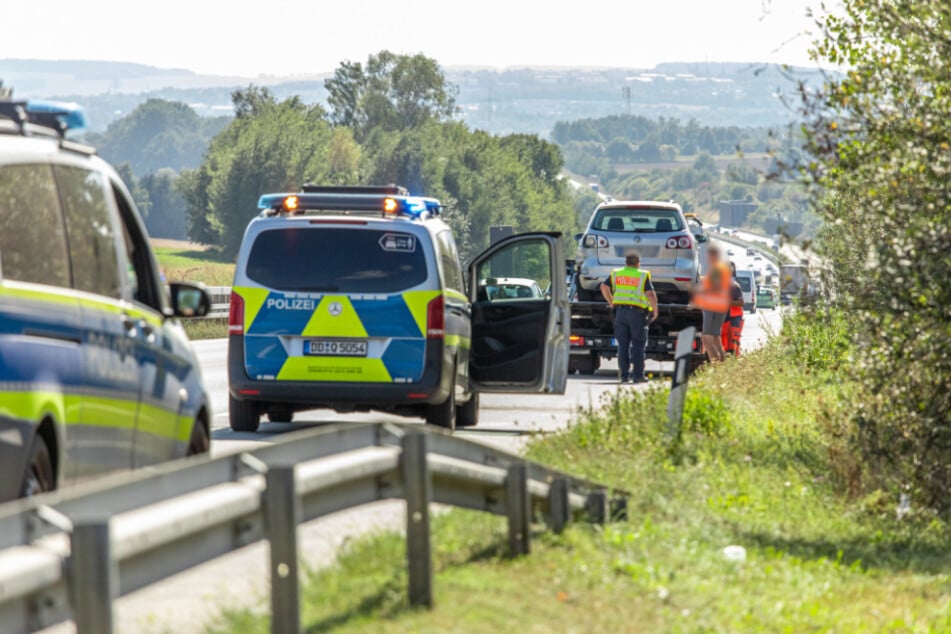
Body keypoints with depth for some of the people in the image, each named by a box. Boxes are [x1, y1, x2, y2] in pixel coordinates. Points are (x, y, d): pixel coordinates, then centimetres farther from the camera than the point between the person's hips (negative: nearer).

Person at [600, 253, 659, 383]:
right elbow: (651, 294, -9)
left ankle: (624, 375, 4)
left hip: (620, 311, 3)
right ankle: (638, 375, -1)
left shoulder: (616, 274, 10)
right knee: (638, 344, 2)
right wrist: (655, 310, 2)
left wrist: (611, 302, 14)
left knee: (623, 345, 7)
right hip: (637, 313, -3)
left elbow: (604, 287, 3)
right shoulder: (643, 276, 0)